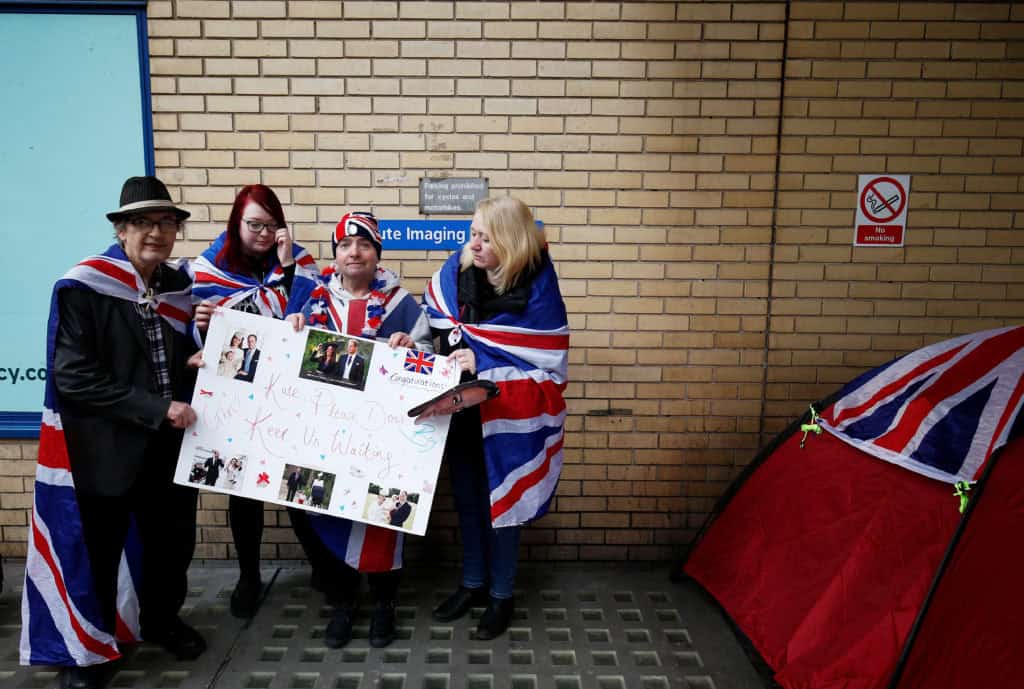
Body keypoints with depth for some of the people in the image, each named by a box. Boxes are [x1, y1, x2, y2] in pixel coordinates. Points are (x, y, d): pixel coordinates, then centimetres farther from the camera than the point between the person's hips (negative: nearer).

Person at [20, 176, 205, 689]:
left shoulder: (180, 286, 5)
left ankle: (162, 620, 44)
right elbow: (74, 378, -19)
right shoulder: (81, 287, -13)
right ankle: (86, 648, 35)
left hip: (169, 444, 5)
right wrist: (156, 408, -21)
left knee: (173, 541, 17)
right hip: (101, 447, -5)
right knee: (94, 552, 11)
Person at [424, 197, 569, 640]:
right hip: (460, 411, 5)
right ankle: (473, 584, 40)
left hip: (506, 419, -5)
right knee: (466, 501, 18)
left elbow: (549, 370, -20)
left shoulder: (538, 291, -22)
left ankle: (501, 595, 33)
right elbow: (434, 315, 10)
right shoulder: (458, 268, -7)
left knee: (499, 504, 10)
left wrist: (483, 368, -26)